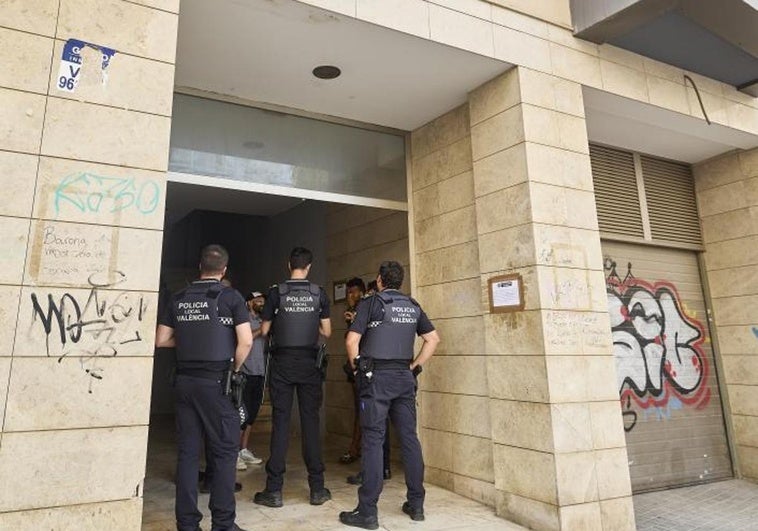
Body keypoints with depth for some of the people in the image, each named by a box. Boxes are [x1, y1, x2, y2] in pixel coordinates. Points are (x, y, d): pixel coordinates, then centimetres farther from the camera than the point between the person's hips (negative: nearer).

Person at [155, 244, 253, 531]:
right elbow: (246, 340, -13)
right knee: (224, 451, 4)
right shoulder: (230, 296, -5)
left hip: (185, 381, 5)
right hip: (216, 381, -4)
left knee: (187, 451, 10)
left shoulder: (178, 298, 8)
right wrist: (234, 368, 3)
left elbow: (161, 340, 10)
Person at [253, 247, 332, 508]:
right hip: (309, 362, 1)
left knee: (280, 422, 3)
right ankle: (317, 488, 11)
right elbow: (326, 332, 3)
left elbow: (264, 331, 2)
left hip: (282, 362, -1)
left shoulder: (276, 293, -2)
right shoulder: (319, 294, 1)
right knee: (311, 421, 5)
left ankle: (274, 490, 8)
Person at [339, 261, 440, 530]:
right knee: (409, 438, 10)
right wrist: (414, 366, 12)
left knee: (373, 440, -2)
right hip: (404, 377, 5)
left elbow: (352, 340, -10)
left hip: (377, 376, -4)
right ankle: (416, 504, 18)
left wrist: (358, 368, 3)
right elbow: (433, 338, 10)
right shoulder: (413, 306, 11)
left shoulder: (371, 303, -3)